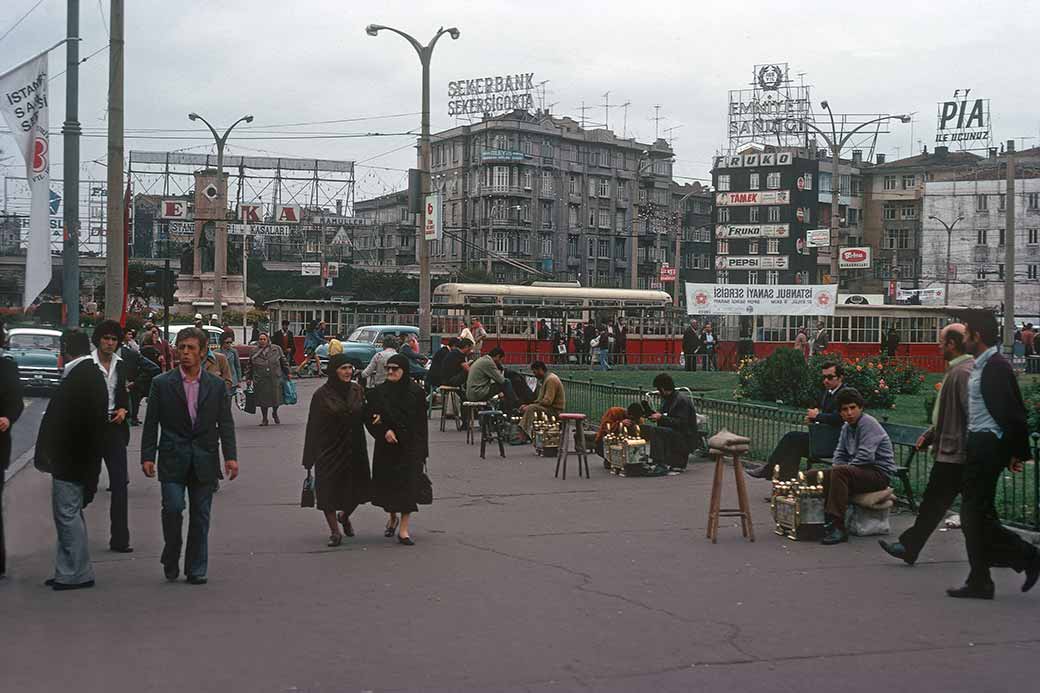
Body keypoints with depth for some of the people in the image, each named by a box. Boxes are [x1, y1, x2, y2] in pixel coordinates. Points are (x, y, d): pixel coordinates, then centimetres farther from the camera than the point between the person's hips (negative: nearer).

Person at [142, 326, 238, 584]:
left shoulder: (216, 385, 6)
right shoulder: (162, 384, 2)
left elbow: (225, 424, 5)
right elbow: (151, 424, 3)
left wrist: (230, 456, -6)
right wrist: (147, 456, -6)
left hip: (204, 461, 2)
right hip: (173, 459, -1)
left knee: (200, 516, 5)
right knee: (173, 508, -13)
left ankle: (196, 569, 14)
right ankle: (171, 559, 9)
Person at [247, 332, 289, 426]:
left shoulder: (276, 349, 6)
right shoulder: (254, 352, 6)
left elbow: (283, 361, 12)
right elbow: (250, 366, 12)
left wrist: (287, 373, 10)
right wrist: (248, 378, 10)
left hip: (275, 379, 0)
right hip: (260, 381, 0)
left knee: (276, 398, 4)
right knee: (263, 400, 4)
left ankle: (275, 413, 34)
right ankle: (264, 419, 19)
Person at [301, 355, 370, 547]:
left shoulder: (357, 390, 2)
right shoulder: (322, 395, -9)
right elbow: (313, 428, -9)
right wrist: (310, 458, -10)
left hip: (354, 450, 4)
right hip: (330, 450, -4)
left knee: (357, 490, 9)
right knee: (329, 491, 1)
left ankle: (344, 516, 39)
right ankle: (334, 531, 15)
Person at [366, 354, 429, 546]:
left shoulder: (416, 392, -4)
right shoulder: (379, 392, 1)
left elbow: (421, 422, -4)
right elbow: (370, 418, -2)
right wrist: (384, 430, -17)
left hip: (409, 446, -2)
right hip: (386, 447, 2)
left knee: (408, 484, -7)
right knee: (387, 483, 10)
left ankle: (404, 528, -4)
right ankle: (392, 517, 36)